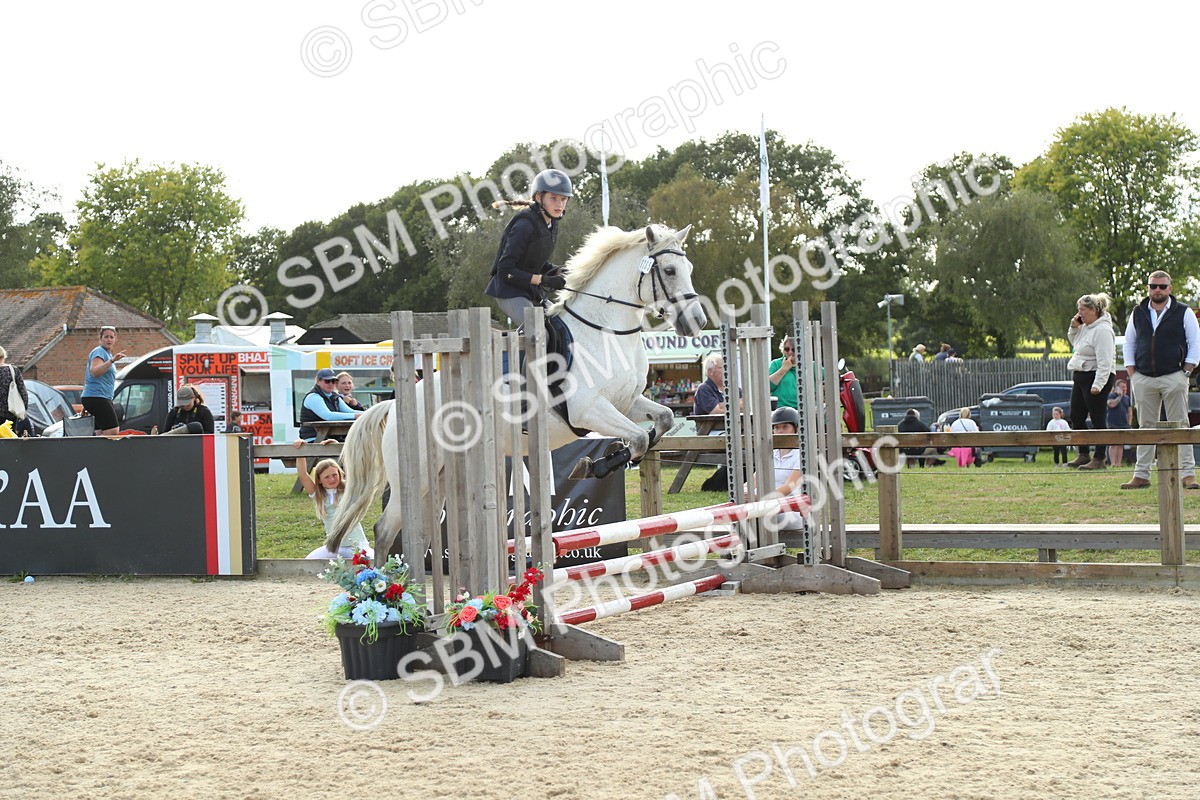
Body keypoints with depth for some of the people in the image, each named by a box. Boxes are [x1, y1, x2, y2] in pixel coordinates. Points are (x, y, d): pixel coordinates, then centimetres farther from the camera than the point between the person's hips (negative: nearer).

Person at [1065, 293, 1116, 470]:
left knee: (1097, 419, -5)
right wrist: (1074, 328, 11)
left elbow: (1105, 361, -23)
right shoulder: (1085, 327, 12)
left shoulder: (1102, 330, -18)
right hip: (1080, 376, 10)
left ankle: (1099, 459, -1)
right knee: (1076, 417, 12)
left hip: (1096, 377, -10)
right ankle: (1083, 455, 21)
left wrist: (1098, 384, -27)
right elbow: (1074, 342, 30)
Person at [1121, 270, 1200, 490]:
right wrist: (1131, 373, 6)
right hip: (1143, 379, 3)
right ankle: (1141, 475, 8)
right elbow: (1129, 343, 16)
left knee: (1179, 427, -3)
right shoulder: (1138, 314, 10)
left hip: (1174, 378, -3)